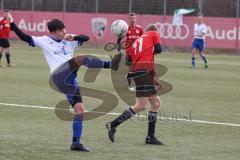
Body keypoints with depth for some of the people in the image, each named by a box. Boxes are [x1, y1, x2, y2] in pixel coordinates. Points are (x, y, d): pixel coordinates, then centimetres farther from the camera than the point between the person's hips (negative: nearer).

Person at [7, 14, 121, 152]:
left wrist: (73, 37, -12)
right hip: (59, 77, -5)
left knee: (80, 111, -1)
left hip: (70, 81, 5)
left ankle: (76, 143, 5)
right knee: (82, 59, -25)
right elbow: (25, 37, 8)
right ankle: (110, 65, -42)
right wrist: (12, 24, -1)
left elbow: (86, 38, 6)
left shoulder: (69, 40, 20)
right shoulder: (44, 41, 13)